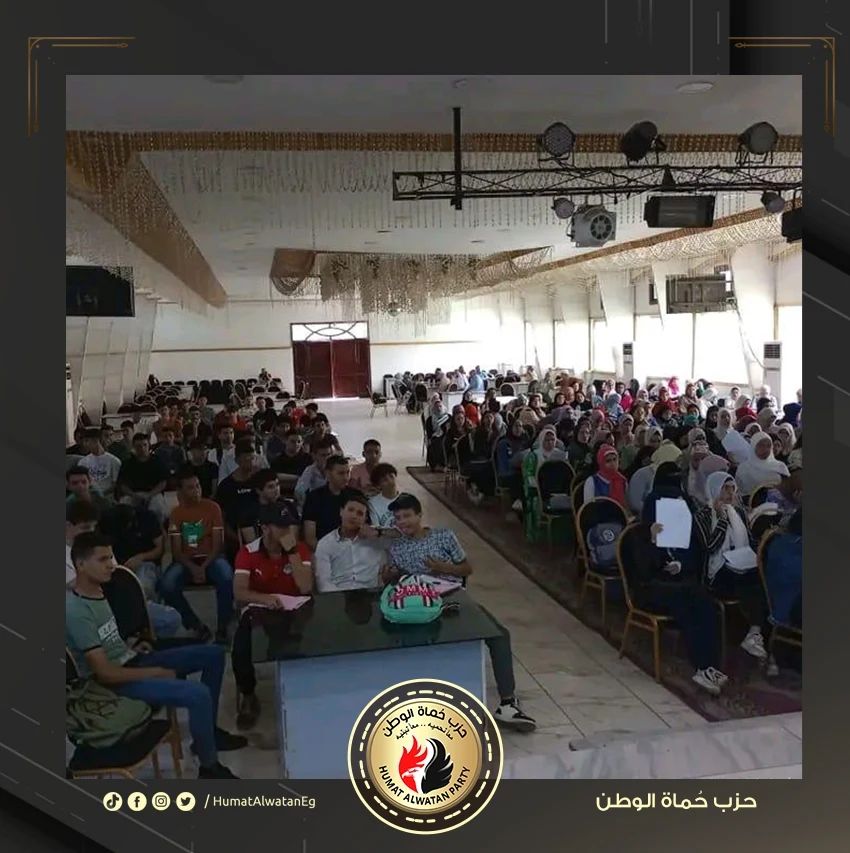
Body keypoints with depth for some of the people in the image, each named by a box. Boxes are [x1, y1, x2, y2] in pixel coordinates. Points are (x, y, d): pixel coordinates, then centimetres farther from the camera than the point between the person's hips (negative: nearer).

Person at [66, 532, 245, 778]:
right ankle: (210, 768, -5)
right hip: (115, 682, -9)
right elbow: (106, 674, -24)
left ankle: (208, 731, 18)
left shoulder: (97, 591, 4)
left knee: (214, 654, 5)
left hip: (128, 661, 10)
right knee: (199, 694, -27)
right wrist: (157, 673, -15)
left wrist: (129, 647, 5)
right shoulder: (77, 610, -24)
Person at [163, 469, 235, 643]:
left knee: (226, 578, -35)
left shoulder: (212, 507, -2)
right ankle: (198, 627, -12)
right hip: (186, 561, 2)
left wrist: (204, 567, -20)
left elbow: (217, 544, -5)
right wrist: (192, 568, -19)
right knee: (166, 586, -28)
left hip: (210, 558, -2)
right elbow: (176, 550, -1)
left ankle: (222, 627, -16)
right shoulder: (176, 513, 4)